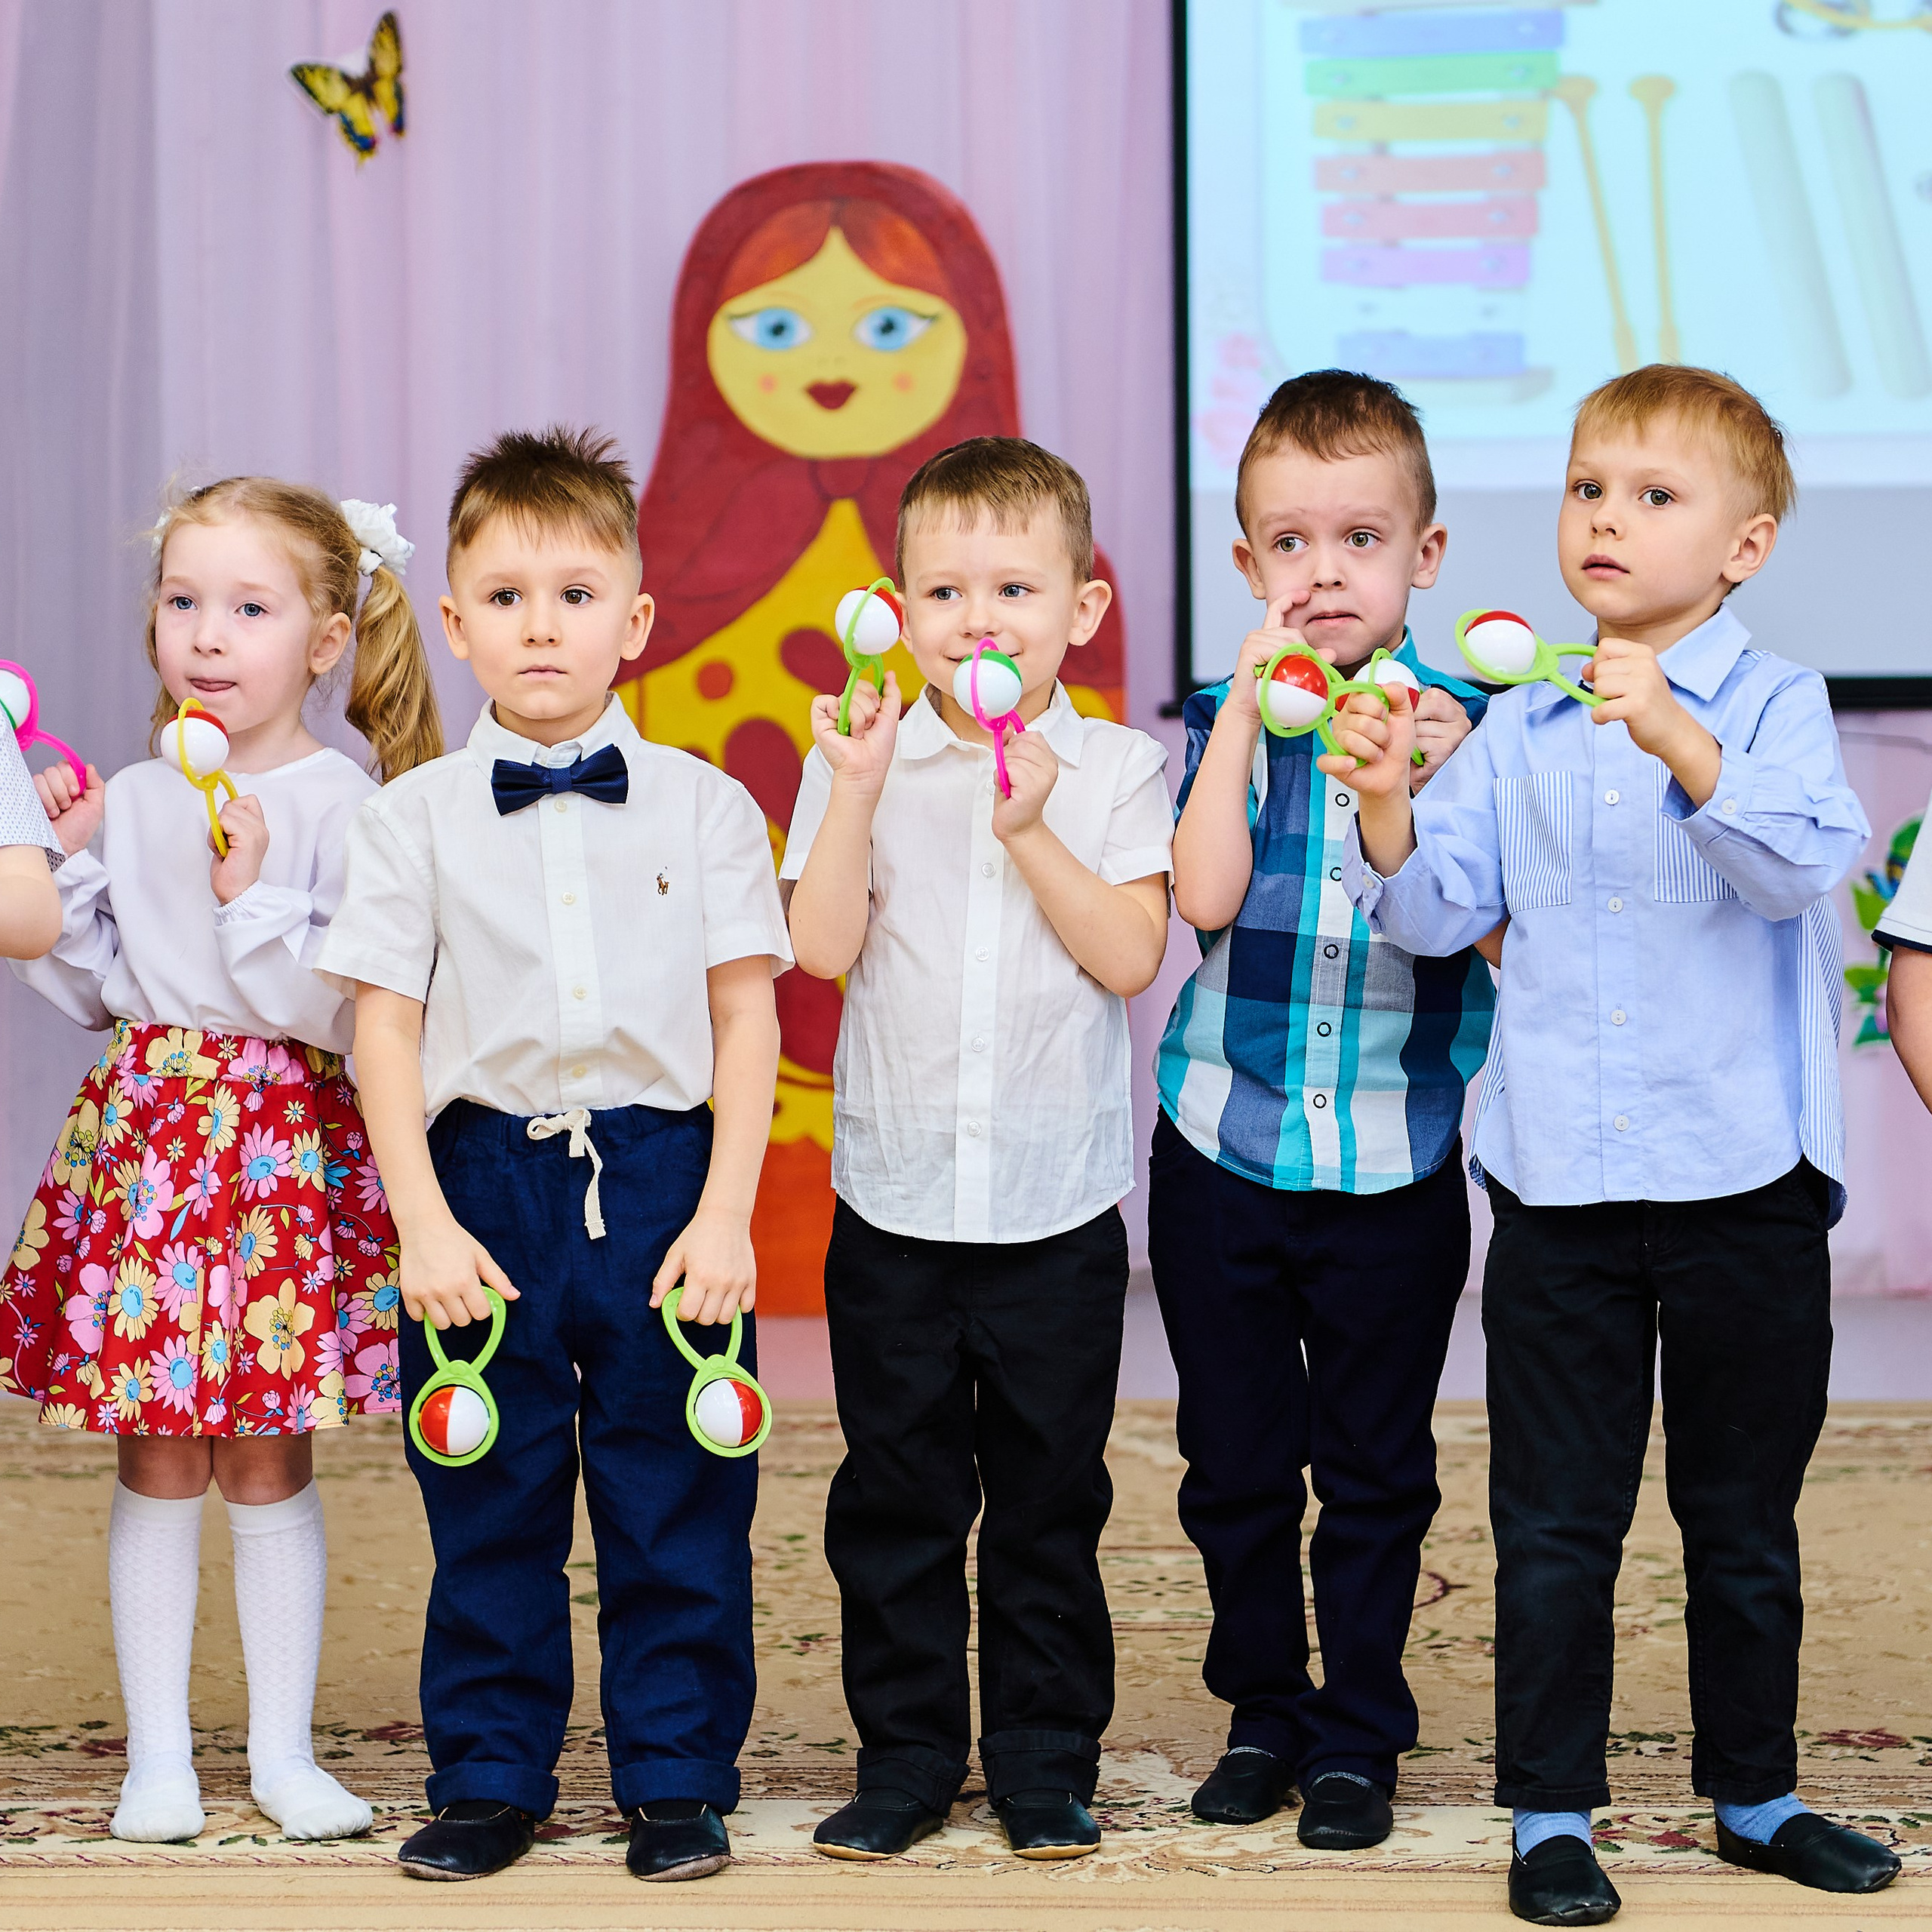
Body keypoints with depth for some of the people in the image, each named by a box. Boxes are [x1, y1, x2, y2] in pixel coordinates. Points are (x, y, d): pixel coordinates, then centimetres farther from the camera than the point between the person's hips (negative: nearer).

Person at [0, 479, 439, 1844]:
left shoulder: (342, 806, -8)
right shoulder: (132, 801, 6)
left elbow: (354, 1013, -14)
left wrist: (256, 897, -21)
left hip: (290, 1139, -3)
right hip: (149, 1127, 3)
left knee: (270, 1464, 5)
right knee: (158, 1464, 6)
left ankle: (283, 1748, 18)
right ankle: (160, 1755, 15)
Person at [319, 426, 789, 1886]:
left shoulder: (705, 807, 2)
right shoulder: (415, 819, 3)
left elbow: (747, 1016, 0)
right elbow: (385, 1025, 1)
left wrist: (725, 1214, -8)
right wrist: (424, 1222, -8)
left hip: (662, 1177, 0)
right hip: (488, 1176, 1)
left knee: (676, 1499, 4)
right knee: (488, 1502, 8)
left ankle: (676, 1781, 16)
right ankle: (490, 1778, 20)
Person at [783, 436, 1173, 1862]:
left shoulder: (1114, 769, -1)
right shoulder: (865, 759, 1)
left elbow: (1131, 956, -11)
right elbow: (825, 945, -10)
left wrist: (1027, 831, -18)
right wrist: (860, 790, -17)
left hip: (1061, 1206, -1)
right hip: (894, 1201, 1)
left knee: (1050, 1499, 8)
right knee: (894, 1498, 8)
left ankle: (1046, 1759, 21)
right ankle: (906, 1759, 20)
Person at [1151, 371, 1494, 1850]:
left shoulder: (1462, 722, -2)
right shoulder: (1222, 721, 1)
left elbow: (1483, 929, -10)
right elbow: (1207, 894, -16)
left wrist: (1427, 786, -22)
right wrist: (1248, 708, -15)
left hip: (1394, 1162, -1)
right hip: (1223, 1148, 1)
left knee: (1376, 1467, 8)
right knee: (1236, 1459, 11)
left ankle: (1360, 1734, 21)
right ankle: (1264, 1712, 27)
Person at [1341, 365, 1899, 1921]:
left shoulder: (1773, 706, -4)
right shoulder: (1519, 728, 6)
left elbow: (1803, 865, -22)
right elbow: (1439, 913, 4)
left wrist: (1680, 744, -35)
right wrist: (1389, 810, -14)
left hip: (1744, 1179, -2)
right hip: (1560, 1182, 2)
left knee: (1745, 1515, 12)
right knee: (1555, 1525, 6)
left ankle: (1756, 1793, 27)